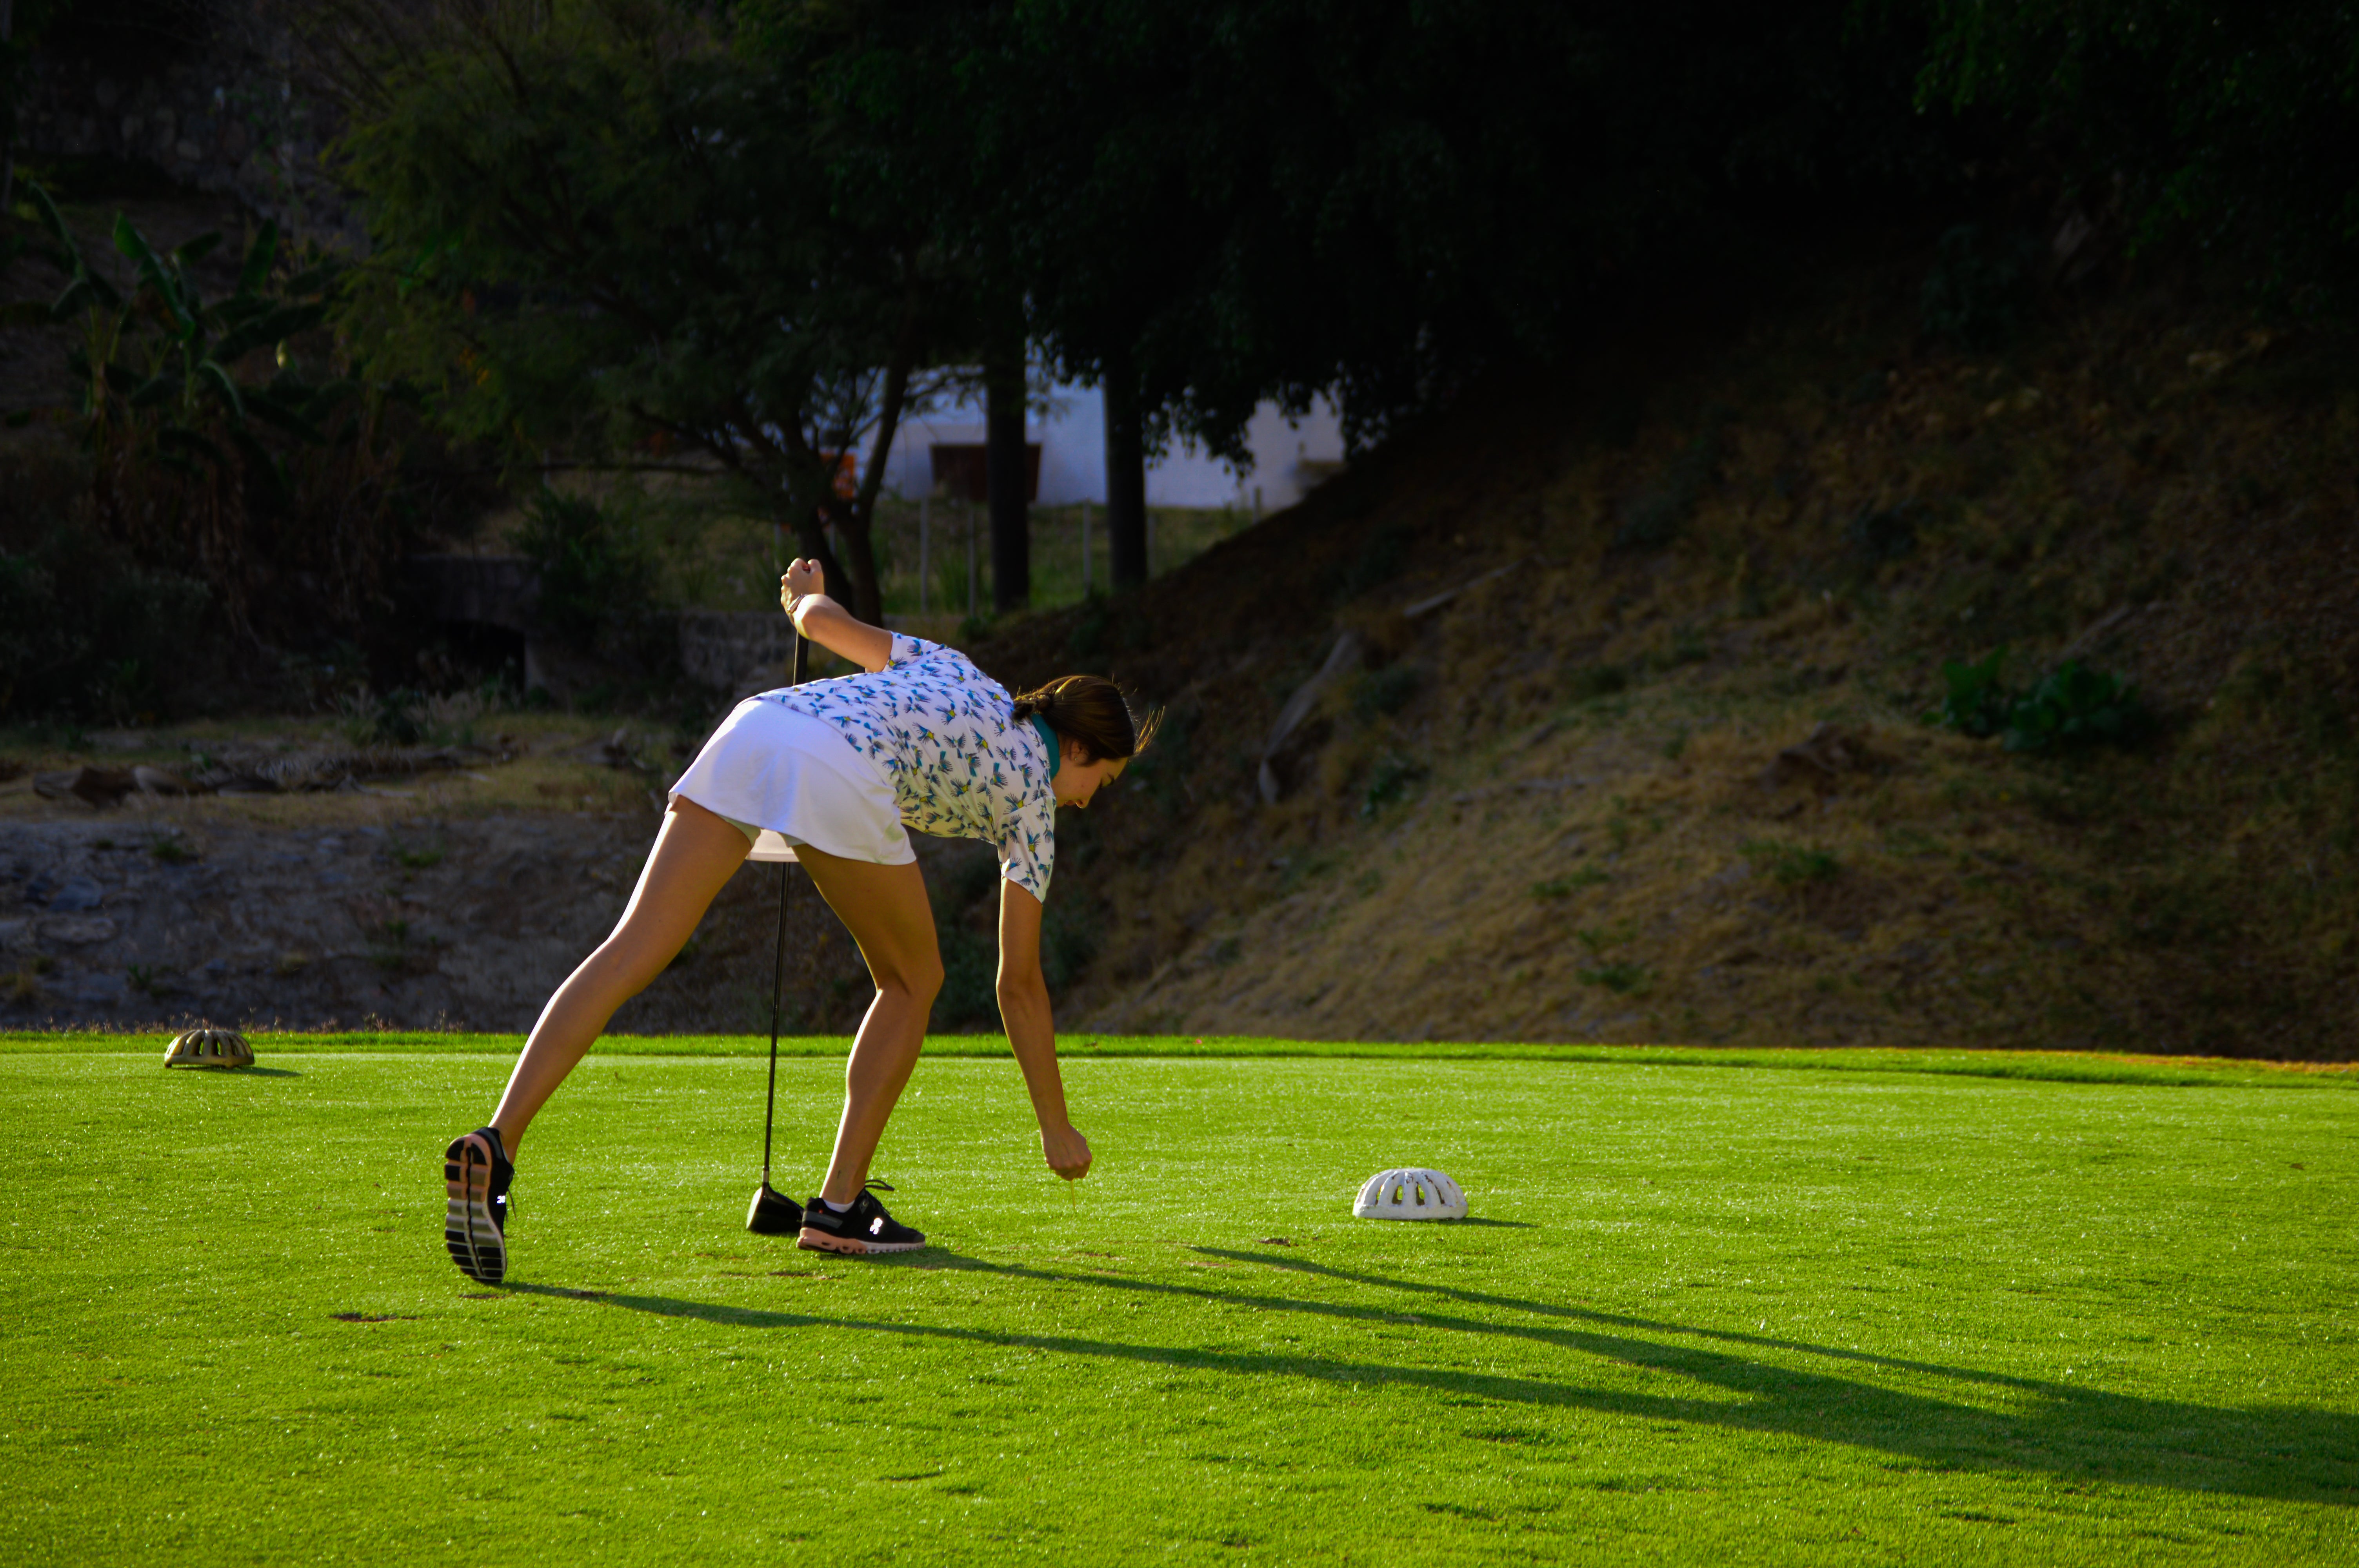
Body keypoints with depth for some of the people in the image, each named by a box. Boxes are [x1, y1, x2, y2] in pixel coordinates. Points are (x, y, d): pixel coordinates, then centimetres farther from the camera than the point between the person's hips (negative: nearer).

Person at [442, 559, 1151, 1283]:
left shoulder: (952, 667, 36)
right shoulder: (1033, 796, 23)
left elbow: (821, 620, 31)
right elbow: (1019, 984, 25)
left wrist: (807, 595, 58)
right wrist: (1056, 1125, 34)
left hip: (750, 727, 5)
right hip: (843, 777, -5)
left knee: (627, 957, -6)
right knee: (912, 980, 20)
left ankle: (494, 1148, -23)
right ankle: (839, 1207, 14)